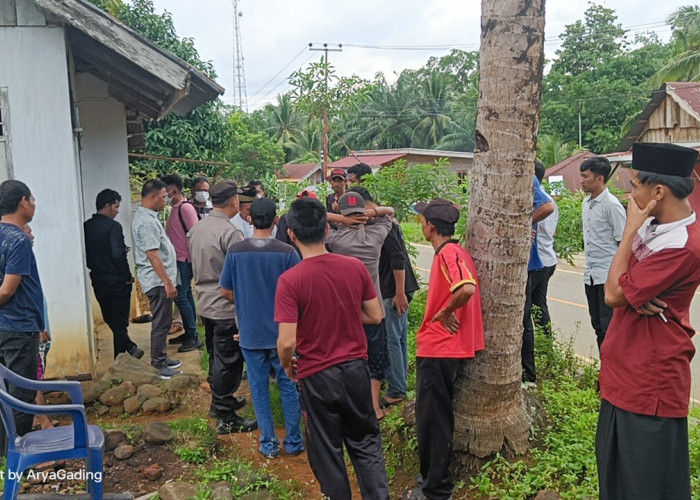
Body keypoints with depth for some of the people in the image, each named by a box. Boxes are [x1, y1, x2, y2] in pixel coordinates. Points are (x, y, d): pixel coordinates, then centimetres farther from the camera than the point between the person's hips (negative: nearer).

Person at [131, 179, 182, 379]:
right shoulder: (146, 221, -20)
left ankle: (161, 358, 29)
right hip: (157, 280, -10)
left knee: (162, 321, 18)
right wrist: (168, 282, -22)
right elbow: (153, 255, -24)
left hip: (158, 279, 10)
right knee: (161, 322, -2)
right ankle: (159, 365, 7)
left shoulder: (145, 216, 13)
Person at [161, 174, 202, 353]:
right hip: (179, 260, 10)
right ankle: (189, 333, 23)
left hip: (184, 261, -10)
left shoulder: (186, 208, -16)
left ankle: (193, 337, 0)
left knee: (180, 297, -8)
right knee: (185, 296, 14)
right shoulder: (176, 208, 13)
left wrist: (192, 260, -19)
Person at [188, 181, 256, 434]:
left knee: (216, 357, 21)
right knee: (228, 362, 1)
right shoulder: (230, 233, -20)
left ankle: (220, 401, 36)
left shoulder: (196, 228, 6)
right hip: (227, 308, -8)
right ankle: (226, 418, 9)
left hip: (205, 305, 8)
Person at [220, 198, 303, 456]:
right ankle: (293, 442, 22)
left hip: (250, 332, 1)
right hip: (282, 331, -1)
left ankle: (268, 444, 21)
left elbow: (225, 292, 1)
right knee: (289, 386, 13)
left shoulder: (236, 251, -7)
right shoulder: (287, 252, -13)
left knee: (259, 388, 13)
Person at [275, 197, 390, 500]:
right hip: (355, 367, 3)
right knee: (366, 443, 20)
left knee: (327, 450, 16)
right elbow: (375, 316, 1)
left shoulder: (290, 280, -19)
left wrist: (287, 366, 0)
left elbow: (287, 342, -20)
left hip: (317, 375, -3)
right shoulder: (355, 267, -8)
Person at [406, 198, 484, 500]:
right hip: (441, 347, 10)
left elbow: (467, 288, -36)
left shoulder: (449, 253, -20)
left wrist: (444, 312, -21)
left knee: (432, 418, 1)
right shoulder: (451, 251, 12)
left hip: (438, 349, -10)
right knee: (436, 416, 21)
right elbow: (460, 288, 17)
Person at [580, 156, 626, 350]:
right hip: (590, 275, 8)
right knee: (598, 325, 14)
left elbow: (623, 243, -12)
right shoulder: (586, 203, 11)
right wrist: (588, 268, 18)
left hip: (608, 275, -8)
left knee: (609, 327, -4)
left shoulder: (611, 205, -13)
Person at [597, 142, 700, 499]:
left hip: (650, 382, -9)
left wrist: (631, 228, -15)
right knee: (615, 468, 22)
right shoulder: (654, 227, 6)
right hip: (626, 373, 9)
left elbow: (613, 293, -20)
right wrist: (636, 294, -13)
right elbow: (621, 282, 11)